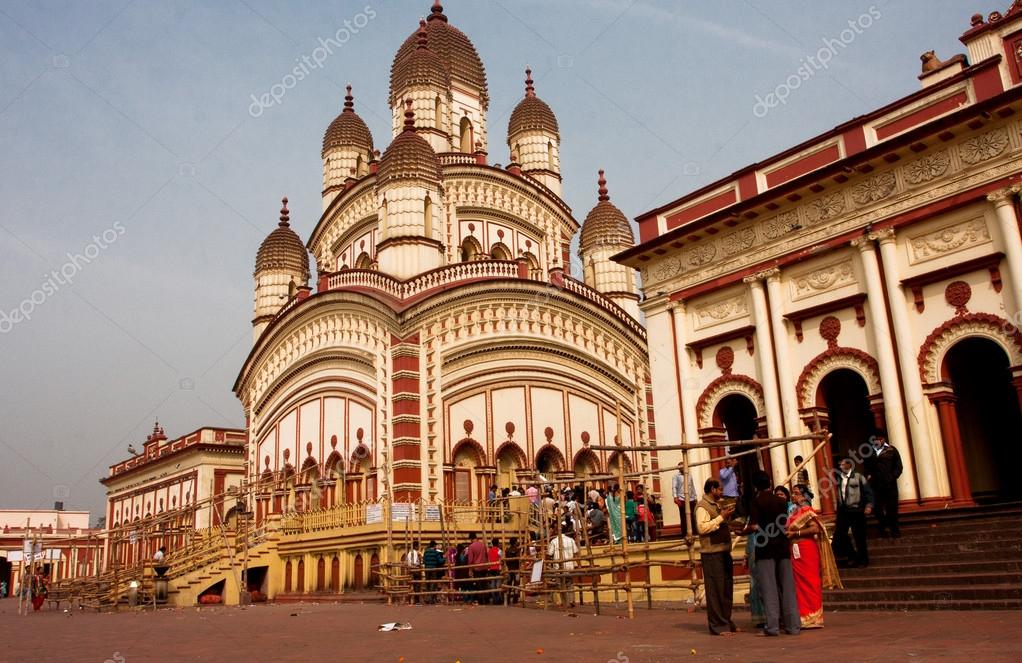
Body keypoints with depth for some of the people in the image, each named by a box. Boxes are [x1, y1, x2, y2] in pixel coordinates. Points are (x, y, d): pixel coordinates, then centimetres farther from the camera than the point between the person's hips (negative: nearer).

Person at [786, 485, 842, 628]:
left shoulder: (807, 510, -8)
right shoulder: (795, 511, 16)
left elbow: (815, 528, -21)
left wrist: (795, 533, -17)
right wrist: (788, 534, 2)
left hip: (806, 550, -8)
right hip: (796, 551, 8)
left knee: (809, 583, -4)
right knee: (800, 584, 9)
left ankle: (813, 618, 1)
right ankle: (805, 617, 13)